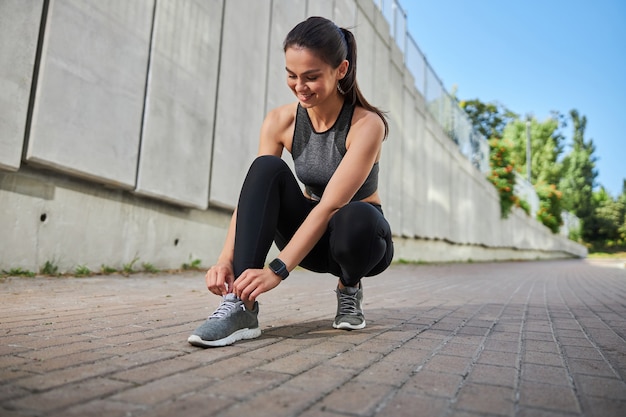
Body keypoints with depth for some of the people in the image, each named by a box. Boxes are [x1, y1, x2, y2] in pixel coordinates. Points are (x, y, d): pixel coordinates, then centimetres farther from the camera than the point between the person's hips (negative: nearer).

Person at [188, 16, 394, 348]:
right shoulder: (280, 121, -10)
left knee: (356, 219, -41)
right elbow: (254, 190, -17)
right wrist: (227, 258, -32)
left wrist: (277, 270, -39)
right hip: (310, 236, 3)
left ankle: (349, 287, -5)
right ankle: (240, 308, -31)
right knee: (266, 168, -25)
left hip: (358, 234, -3)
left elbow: (330, 205, -31)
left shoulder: (366, 124, -22)